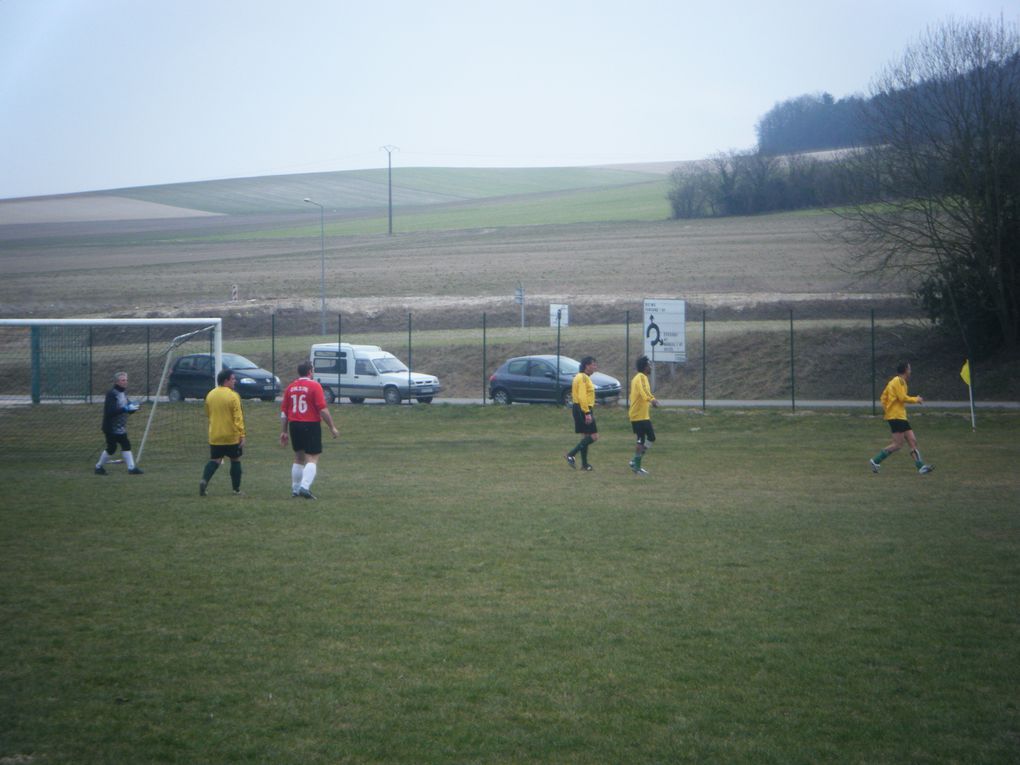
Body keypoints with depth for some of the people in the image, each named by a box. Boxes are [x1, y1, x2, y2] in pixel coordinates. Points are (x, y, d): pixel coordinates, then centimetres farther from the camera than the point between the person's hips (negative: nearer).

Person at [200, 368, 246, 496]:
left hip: (215, 436, 5)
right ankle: (236, 489, 12)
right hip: (232, 436, -5)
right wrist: (242, 435, -13)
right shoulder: (233, 396, -13)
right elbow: (238, 418, -16)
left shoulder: (210, 395, 5)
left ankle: (204, 480, -13)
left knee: (215, 460, 11)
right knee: (235, 461, 9)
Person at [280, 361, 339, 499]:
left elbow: (284, 411, 9)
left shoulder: (290, 388, 7)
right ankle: (305, 487, -20)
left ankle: (295, 489, 21)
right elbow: (323, 410, -14)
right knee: (312, 459, -4)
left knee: (298, 458, 18)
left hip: (294, 426, 6)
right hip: (311, 425, -5)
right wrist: (332, 427, -8)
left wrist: (284, 431, 16)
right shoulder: (314, 386, -9)